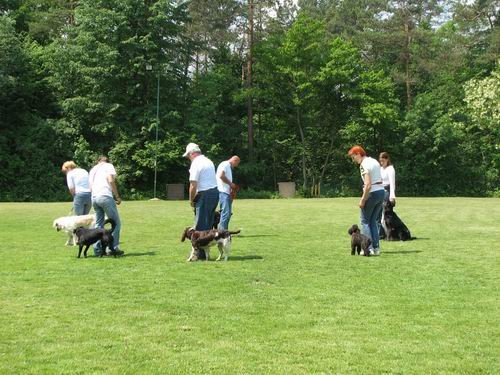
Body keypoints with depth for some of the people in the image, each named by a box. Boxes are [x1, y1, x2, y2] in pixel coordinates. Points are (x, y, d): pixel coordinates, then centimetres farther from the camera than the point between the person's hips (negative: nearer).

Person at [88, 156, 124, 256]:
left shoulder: (92, 170, 26)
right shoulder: (108, 166, 8)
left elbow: (90, 187, 19)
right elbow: (111, 180, -8)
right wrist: (117, 197, -4)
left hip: (94, 198, 7)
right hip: (105, 196, -7)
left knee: (98, 225, 12)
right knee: (116, 223, -1)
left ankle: (97, 250, 8)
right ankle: (113, 248, -8)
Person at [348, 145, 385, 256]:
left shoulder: (364, 165, -14)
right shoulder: (374, 161, 14)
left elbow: (368, 184, -21)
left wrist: (362, 200, -16)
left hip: (372, 192, -8)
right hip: (381, 191, 8)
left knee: (365, 221, 3)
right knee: (373, 221, 15)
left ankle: (369, 248, -1)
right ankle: (376, 247, 12)